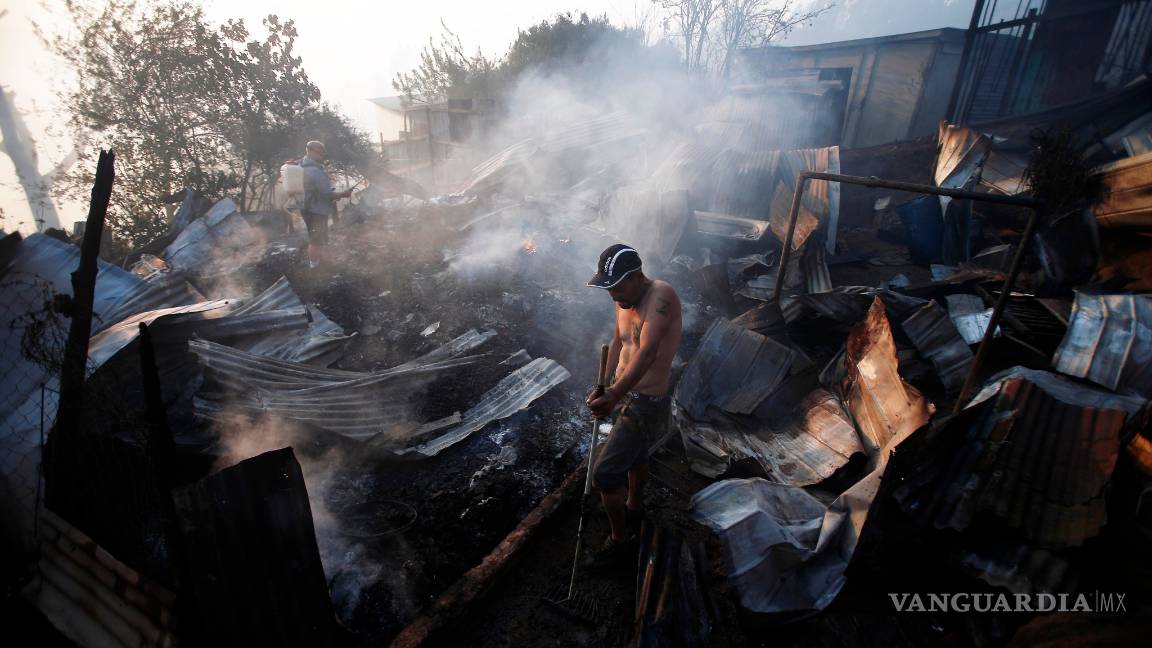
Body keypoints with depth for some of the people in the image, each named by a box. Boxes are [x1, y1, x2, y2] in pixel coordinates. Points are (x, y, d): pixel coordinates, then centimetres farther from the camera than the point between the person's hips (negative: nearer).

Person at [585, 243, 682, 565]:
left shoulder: (660, 296, -26)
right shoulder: (624, 300, 0)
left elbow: (647, 354, -37)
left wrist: (614, 395, -44)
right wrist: (605, 385, 6)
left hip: (646, 404, -9)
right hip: (624, 393, 9)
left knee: (604, 476, -3)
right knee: (635, 454, 30)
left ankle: (620, 539, 22)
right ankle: (634, 508, 56)